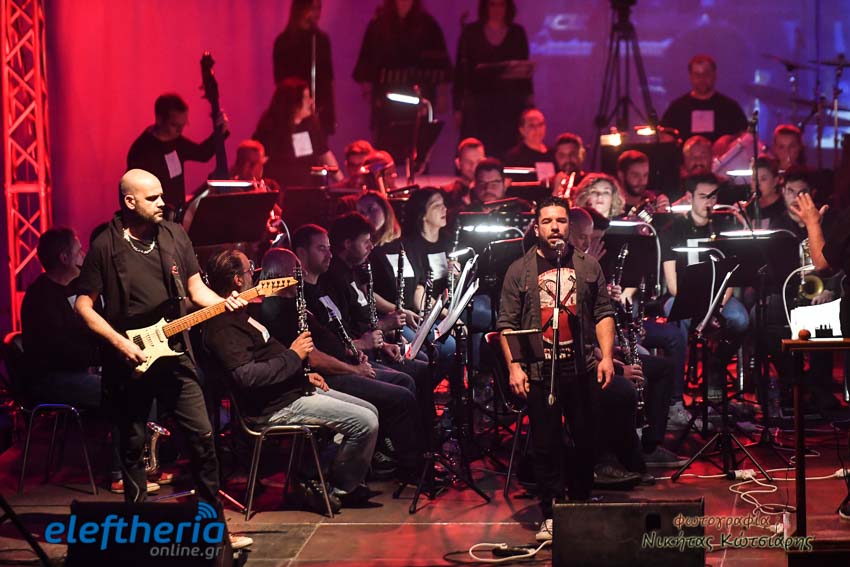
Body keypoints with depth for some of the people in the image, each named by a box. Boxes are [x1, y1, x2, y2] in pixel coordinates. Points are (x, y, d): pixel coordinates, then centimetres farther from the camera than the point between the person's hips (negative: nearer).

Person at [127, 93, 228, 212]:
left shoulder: (174, 139, 5)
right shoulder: (142, 151, -19)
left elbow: (202, 154, 21)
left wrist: (220, 132, 6)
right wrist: (168, 212, -24)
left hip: (178, 213, 8)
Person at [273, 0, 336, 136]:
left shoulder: (322, 39, 11)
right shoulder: (284, 41, -2)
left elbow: (328, 78, 14)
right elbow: (280, 79, -2)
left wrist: (331, 111, 10)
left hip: (321, 111, 4)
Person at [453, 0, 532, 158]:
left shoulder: (517, 32, 10)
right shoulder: (471, 32, 6)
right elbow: (461, 69, 5)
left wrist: (528, 102, 3)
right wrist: (458, 106, 0)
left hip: (510, 103, 1)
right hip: (478, 102, -1)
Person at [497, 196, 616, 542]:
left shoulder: (588, 267, 10)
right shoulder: (519, 271, 4)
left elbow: (604, 314, 9)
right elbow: (506, 324, 0)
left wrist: (607, 356, -2)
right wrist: (513, 366, -9)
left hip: (583, 370, 2)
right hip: (539, 372, -2)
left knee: (586, 442, 8)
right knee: (546, 446, 3)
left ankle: (582, 506, 25)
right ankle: (551, 514, 11)